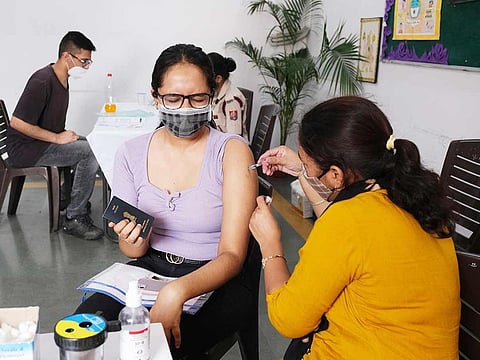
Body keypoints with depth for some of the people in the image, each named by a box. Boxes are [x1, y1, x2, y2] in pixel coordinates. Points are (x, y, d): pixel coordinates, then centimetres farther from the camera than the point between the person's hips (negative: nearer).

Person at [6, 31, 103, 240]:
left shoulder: (62, 79, 8)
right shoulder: (42, 81, -21)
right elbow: (17, 122, -26)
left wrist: (65, 136, 3)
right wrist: (57, 138, -21)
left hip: (46, 142, 10)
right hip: (26, 149, -10)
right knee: (89, 152, -22)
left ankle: (76, 201, 10)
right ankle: (74, 219, -14)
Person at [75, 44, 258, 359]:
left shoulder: (232, 151, -12)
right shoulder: (132, 153, 0)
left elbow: (232, 256, -17)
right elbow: (135, 253, 6)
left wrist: (176, 292, -34)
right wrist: (132, 240, -18)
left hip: (214, 280, -3)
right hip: (149, 269, 4)